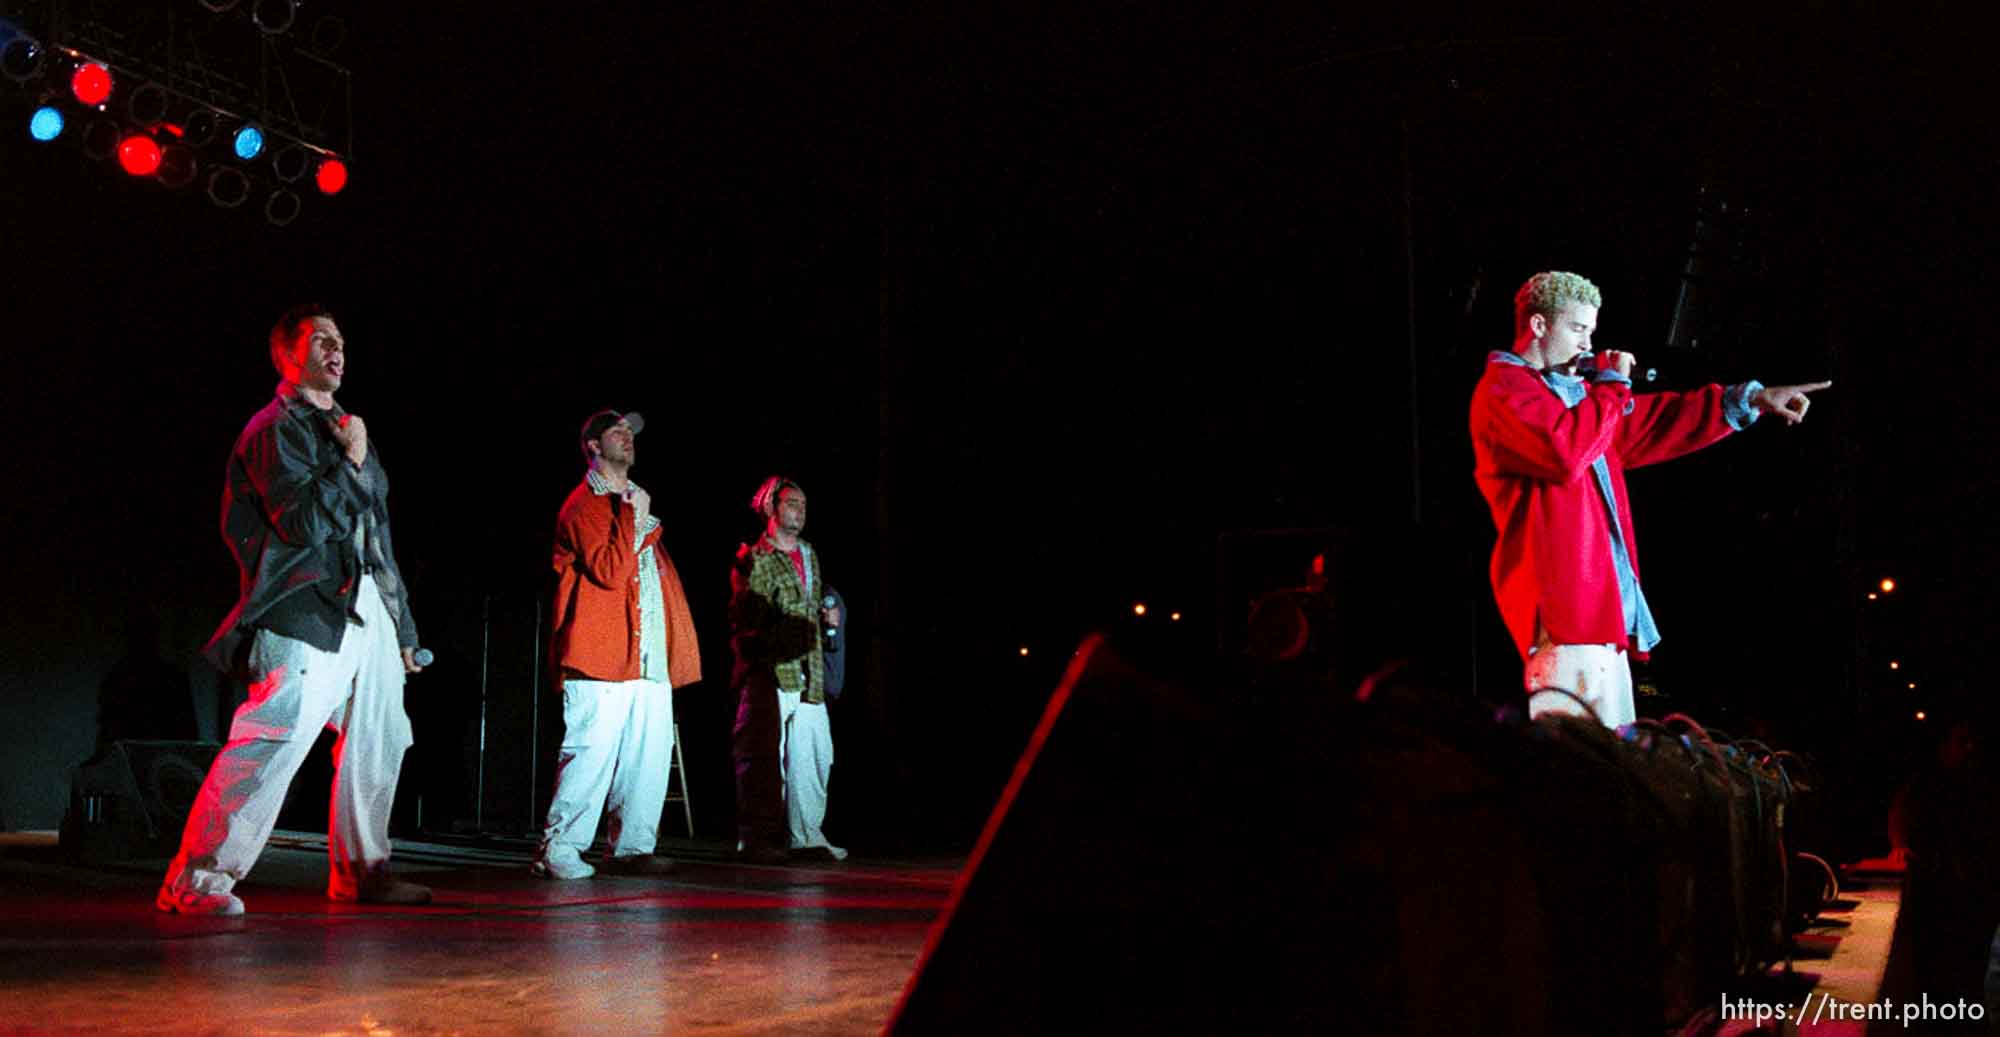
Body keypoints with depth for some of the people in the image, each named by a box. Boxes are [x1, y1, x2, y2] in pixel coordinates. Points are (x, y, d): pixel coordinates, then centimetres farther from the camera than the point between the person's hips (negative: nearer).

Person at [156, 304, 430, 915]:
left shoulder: (346, 430, 24)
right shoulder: (275, 429, -2)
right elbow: (303, 523, -15)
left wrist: (403, 628, 23)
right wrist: (350, 462, -6)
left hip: (368, 610, 9)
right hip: (307, 614, -9)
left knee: (381, 741, 9)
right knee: (273, 743, -16)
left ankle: (360, 871, 20)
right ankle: (195, 880, -11)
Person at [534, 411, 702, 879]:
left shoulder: (637, 501, 23)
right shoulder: (585, 505, -4)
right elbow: (609, 572, -17)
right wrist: (631, 517, -15)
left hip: (649, 659, 9)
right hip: (602, 655, -8)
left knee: (649, 753, 6)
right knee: (592, 752, -12)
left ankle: (631, 846, 12)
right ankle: (558, 848, -5)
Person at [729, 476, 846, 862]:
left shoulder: (810, 555, 19)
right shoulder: (753, 559, -3)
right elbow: (743, 623, -6)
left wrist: (826, 618, 9)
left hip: (808, 673, 7)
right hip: (768, 672, -7)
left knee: (813, 754, 6)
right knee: (763, 756, -4)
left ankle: (806, 836, 14)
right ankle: (757, 837, 2)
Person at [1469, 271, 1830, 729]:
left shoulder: (1572, 390, 25)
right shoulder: (1504, 387, -5)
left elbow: (1655, 423, 30)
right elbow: (1567, 452, -22)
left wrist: (1750, 399, 23)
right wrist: (1613, 384, -7)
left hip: (1602, 600, 11)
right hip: (1563, 596, -11)